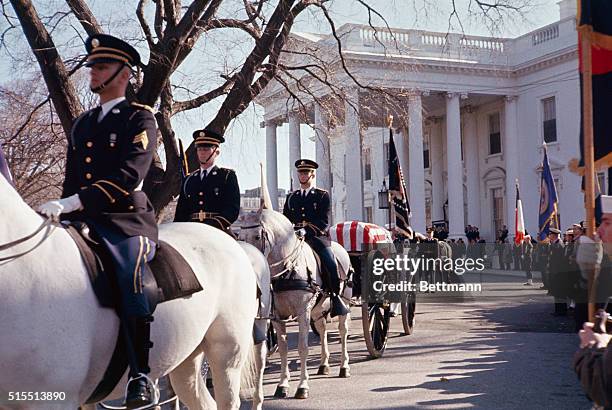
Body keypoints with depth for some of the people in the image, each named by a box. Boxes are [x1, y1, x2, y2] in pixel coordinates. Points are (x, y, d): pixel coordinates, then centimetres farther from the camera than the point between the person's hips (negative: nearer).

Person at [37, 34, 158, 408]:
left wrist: (69, 204, -23)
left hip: (127, 220, -7)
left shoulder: (140, 119, 0)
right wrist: (61, 212, 10)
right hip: (82, 221, 7)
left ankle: (141, 376, -23)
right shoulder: (82, 124, 23)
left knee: (129, 279, -31)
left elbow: (128, 178, -15)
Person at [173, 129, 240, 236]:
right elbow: (181, 211, 20)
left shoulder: (228, 176, 10)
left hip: (218, 232, -3)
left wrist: (215, 224, -16)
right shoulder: (189, 180, 22)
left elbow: (233, 209, 0)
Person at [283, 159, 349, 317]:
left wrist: (306, 230, -17)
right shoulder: (291, 197, 22)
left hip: (316, 236, -3)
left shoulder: (322, 195, 9)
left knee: (330, 263, -24)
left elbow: (324, 221, -2)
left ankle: (335, 296, -8)